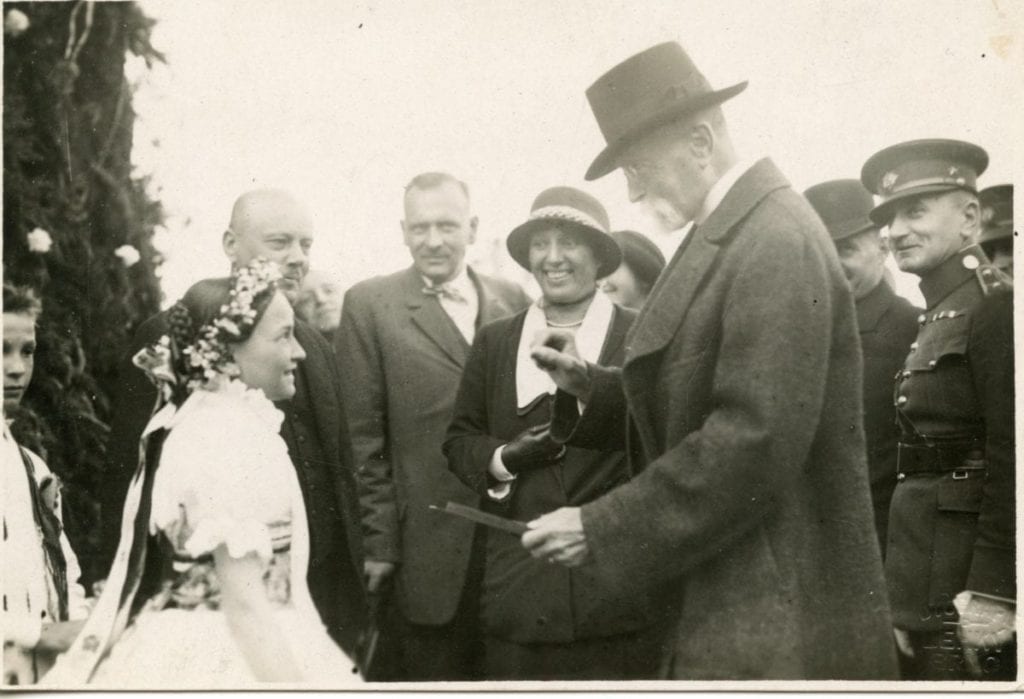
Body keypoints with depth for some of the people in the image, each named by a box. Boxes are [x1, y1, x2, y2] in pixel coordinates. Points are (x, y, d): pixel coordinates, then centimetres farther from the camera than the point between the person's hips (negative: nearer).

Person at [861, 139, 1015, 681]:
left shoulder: (994, 307, -11)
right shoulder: (938, 316, 16)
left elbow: (1012, 459, -19)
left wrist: (992, 589, -22)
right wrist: (905, 600, 15)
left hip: (965, 587, -9)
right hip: (926, 585, 9)